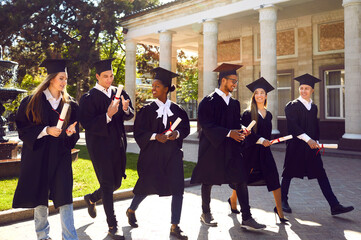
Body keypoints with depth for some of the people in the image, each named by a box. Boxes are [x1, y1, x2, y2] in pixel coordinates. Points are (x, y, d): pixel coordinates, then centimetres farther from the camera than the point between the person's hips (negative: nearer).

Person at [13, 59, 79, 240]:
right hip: (38, 155, -1)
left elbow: (74, 134, 10)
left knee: (64, 196, -4)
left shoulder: (70, 104, 7)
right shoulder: (32, 101, -1)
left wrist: (70, 131, -13)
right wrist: (46, 130, -17)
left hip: (61, 157, 1)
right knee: (39, 196, 9)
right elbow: (22, 128, -4)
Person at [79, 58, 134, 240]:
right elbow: (87, 124, -15)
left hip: (117, 144, 6)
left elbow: (129, 116, 2)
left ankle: (91, 198, 44)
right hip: (100, 146, -6)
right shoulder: (89, 98, -9)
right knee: (107, 185, -2)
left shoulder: (118, 93, 7)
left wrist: (126, 109, -21)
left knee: (116, 182, 14)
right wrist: (108, 115, -28)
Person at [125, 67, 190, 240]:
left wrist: (177, 133, -13)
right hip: (152, 154, -2)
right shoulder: (147, 110, -1)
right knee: (147, 186, 10)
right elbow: (139, 132, -4)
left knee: (177, 188, -4)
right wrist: (155, 136, -19)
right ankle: (131, 210, 40)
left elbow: (186, 128, 8)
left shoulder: (176, 109, 5)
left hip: (173, 154, 2)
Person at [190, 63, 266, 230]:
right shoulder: (209, 101, -9)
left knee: (241, 180, -2)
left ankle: (246, 219, 5)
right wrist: (229, 133, -22)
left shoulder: (234, 103, 11)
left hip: (231, 149, 5)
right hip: (212, 148, -5)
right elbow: (206, 125, -15)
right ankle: (205, 213, 29)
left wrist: (241, 131, -7)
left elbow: (237, 123, 16)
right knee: (208, 182, 10)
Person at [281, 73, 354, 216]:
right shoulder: (292, 106, -6)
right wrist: (308, 140, -21)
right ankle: (283, 201, 21)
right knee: (289, 174, 4)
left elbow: (315, 126, 19)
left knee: (321, 175, 2)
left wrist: (316, 141, 6)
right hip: (295, 146, -5)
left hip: (311, 146, 5)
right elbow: (293, 126, -15)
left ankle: (335, 206, 2)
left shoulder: (313, 107, 12)